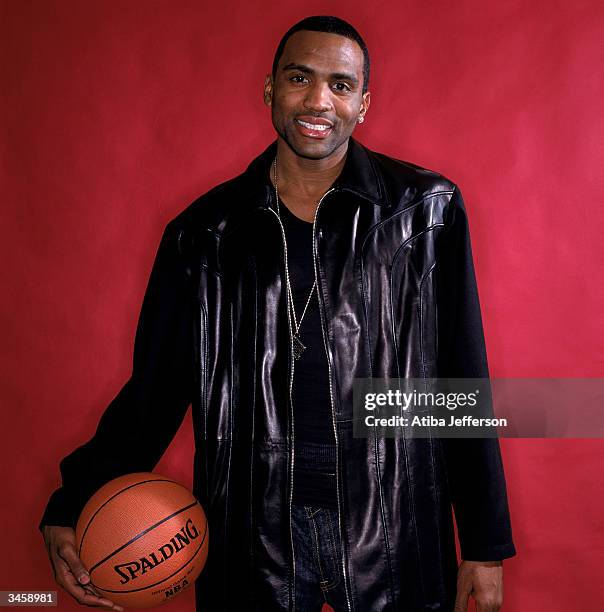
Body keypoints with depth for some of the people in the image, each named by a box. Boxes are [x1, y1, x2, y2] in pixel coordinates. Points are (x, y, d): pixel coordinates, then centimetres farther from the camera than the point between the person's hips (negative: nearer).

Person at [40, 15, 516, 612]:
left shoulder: (425, 209, -4)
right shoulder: (206, 231, -1)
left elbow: (463, 383, -1)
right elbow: (157, 384, 4)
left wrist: (485, 545, 0)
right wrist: (73, 506, -8)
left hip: (390, 523, -1)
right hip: (254, 526, 2)